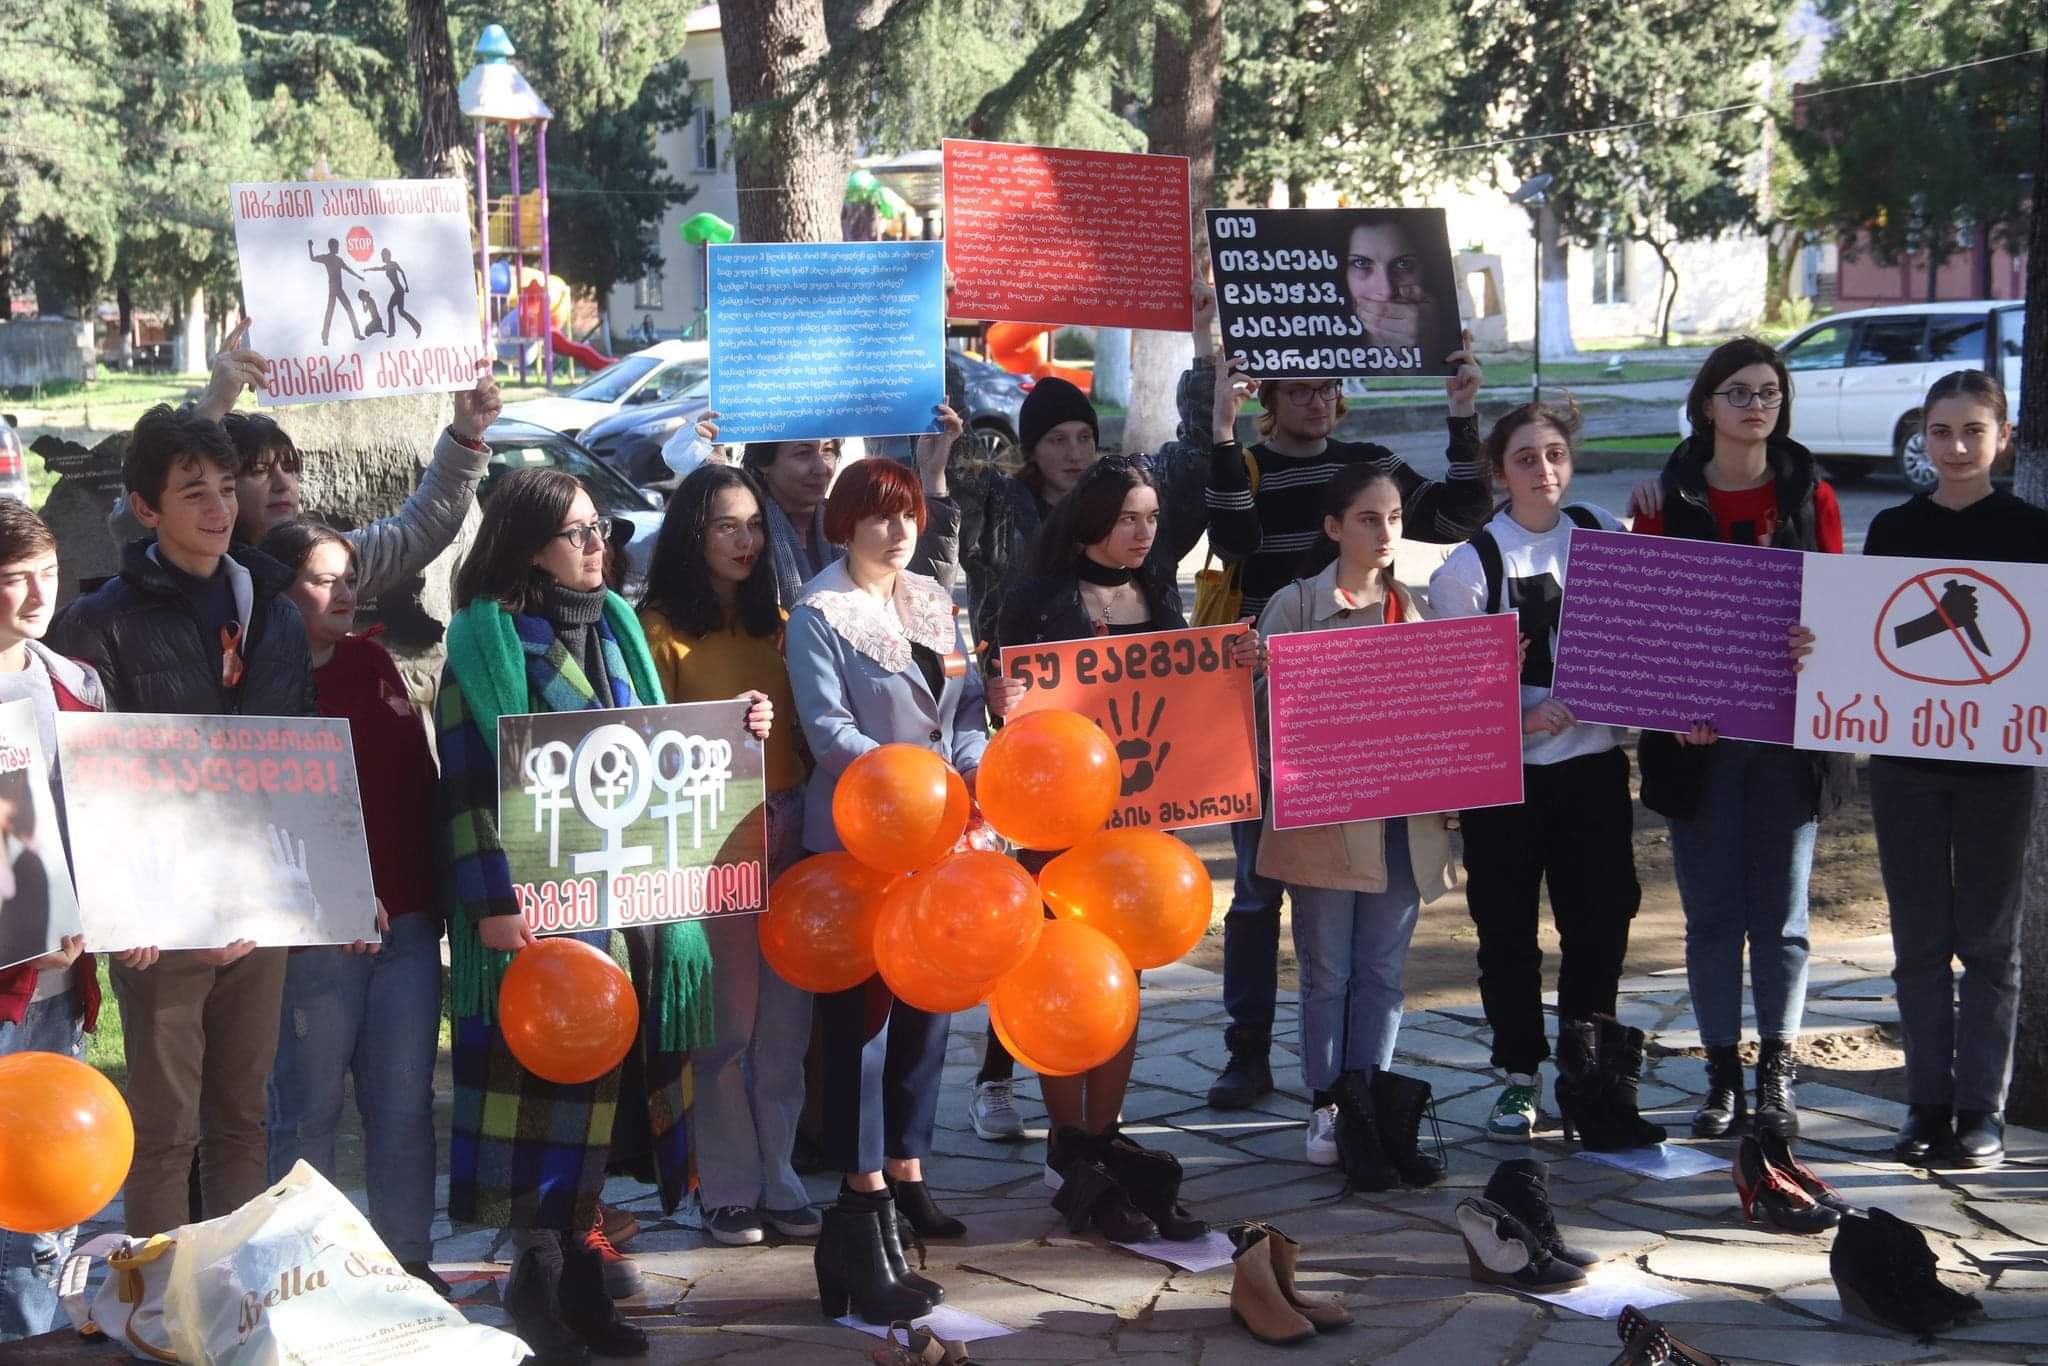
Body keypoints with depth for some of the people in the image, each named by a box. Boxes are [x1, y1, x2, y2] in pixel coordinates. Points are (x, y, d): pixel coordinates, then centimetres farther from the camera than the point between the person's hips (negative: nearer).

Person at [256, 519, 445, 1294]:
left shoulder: (373, 663, 13)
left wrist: (433, 894, 8)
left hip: (407, 918, 5)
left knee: (404, 1103, 7)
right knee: (309, 1107, 4)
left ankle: (408, 1256, 16)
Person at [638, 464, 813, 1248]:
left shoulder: (776, 622, 15)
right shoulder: (663, 627, -2)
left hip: (787, 829, 5)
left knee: (784, 1020, 5)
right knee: (727, 1021, -2)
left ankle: (776, 1178, 15)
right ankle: (728, 1188, 9)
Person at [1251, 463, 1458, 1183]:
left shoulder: (1412, 606, 11)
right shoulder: (1294, 605, -2)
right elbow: (1270, 710, -4)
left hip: (1404, 818, 4)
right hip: (1325, 820, -4)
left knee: (1383, 973, 8)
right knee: (1328, 973, 4)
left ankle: (1372, 1109, 14)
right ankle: (1328, 1109, 11)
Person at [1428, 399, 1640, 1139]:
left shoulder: (1604, 534, 5)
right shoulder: (1471, 562, -5)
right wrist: (1522, 716, -19)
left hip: (1595, 759, 3)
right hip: (1505, 771, -2)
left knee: (1601, 918, 7)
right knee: (1507, 926, 5)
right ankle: (1520, 1077, 20)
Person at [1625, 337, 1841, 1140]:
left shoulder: (1809, 494, 5)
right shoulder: (1668, 498, 3)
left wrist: (1818, 643, -20)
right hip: (1698, 734, 0)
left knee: (1781, 909, 5)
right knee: (1711, 911, 4)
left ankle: (1776, 1074, 15)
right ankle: (1723, 1075, 14)